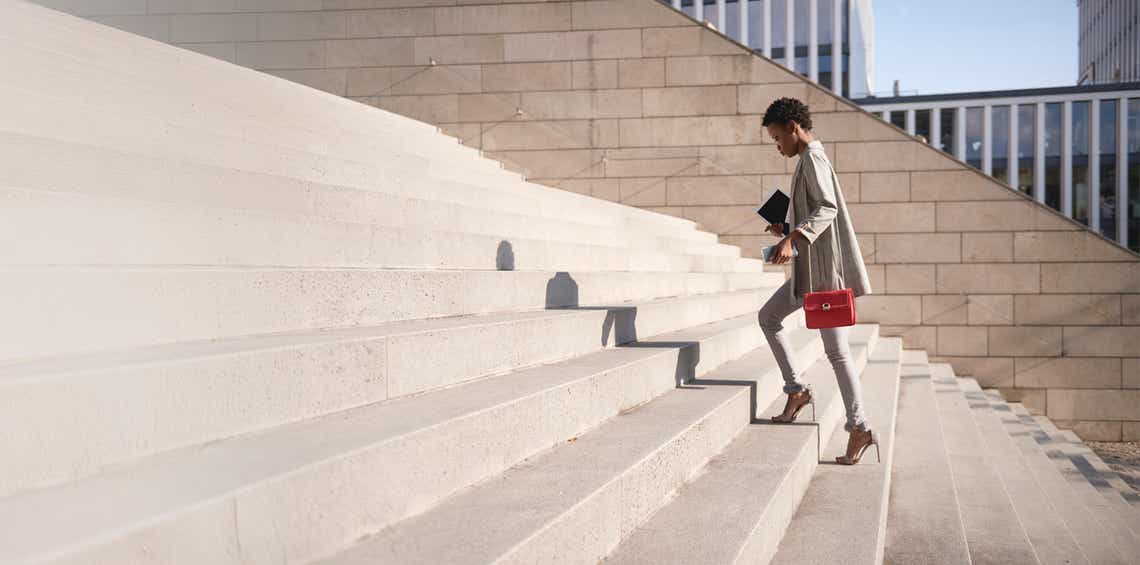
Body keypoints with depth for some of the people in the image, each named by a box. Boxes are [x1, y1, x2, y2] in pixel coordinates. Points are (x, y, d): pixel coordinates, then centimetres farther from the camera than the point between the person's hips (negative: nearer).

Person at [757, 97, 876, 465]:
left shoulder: (812, 158, -10)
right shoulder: (812, 159, 20)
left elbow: (827, 208, -24)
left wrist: (793, 238, -33)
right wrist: (787, 230, 18)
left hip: (824, 267, -10)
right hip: (810, 266, 10)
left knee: (836, 349, -6)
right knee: (768, 317, 12)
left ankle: (859, 428, -2)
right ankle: (796, 388, 10)